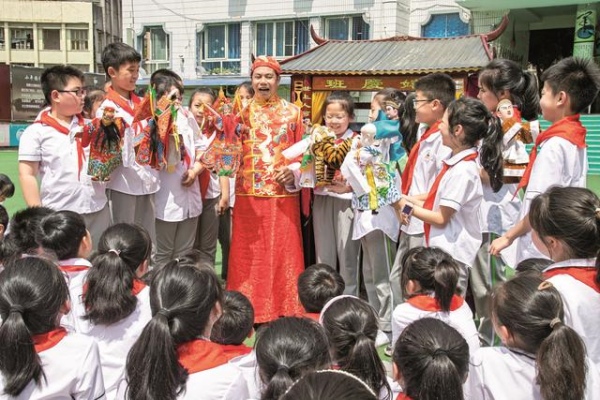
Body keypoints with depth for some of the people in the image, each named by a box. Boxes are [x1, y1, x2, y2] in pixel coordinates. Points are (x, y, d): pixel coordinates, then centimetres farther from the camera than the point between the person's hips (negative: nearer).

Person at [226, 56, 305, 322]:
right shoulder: (242, 112, 9)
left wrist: (294, 171, -11)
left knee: (283, 251, 3)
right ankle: (250, 311, 17)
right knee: (249, 254, 6)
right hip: (248, 195, 1)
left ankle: (284, 311, 14)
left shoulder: (292, 112, 8)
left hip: (282, 194, -1)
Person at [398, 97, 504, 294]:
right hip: (443, 250, 9)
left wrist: (409, 207, -7)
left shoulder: (462, 171, -21)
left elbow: (441, 218, -17)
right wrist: (411, 199, 0)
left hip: (452, 255, -9)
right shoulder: (455, 162, 5)